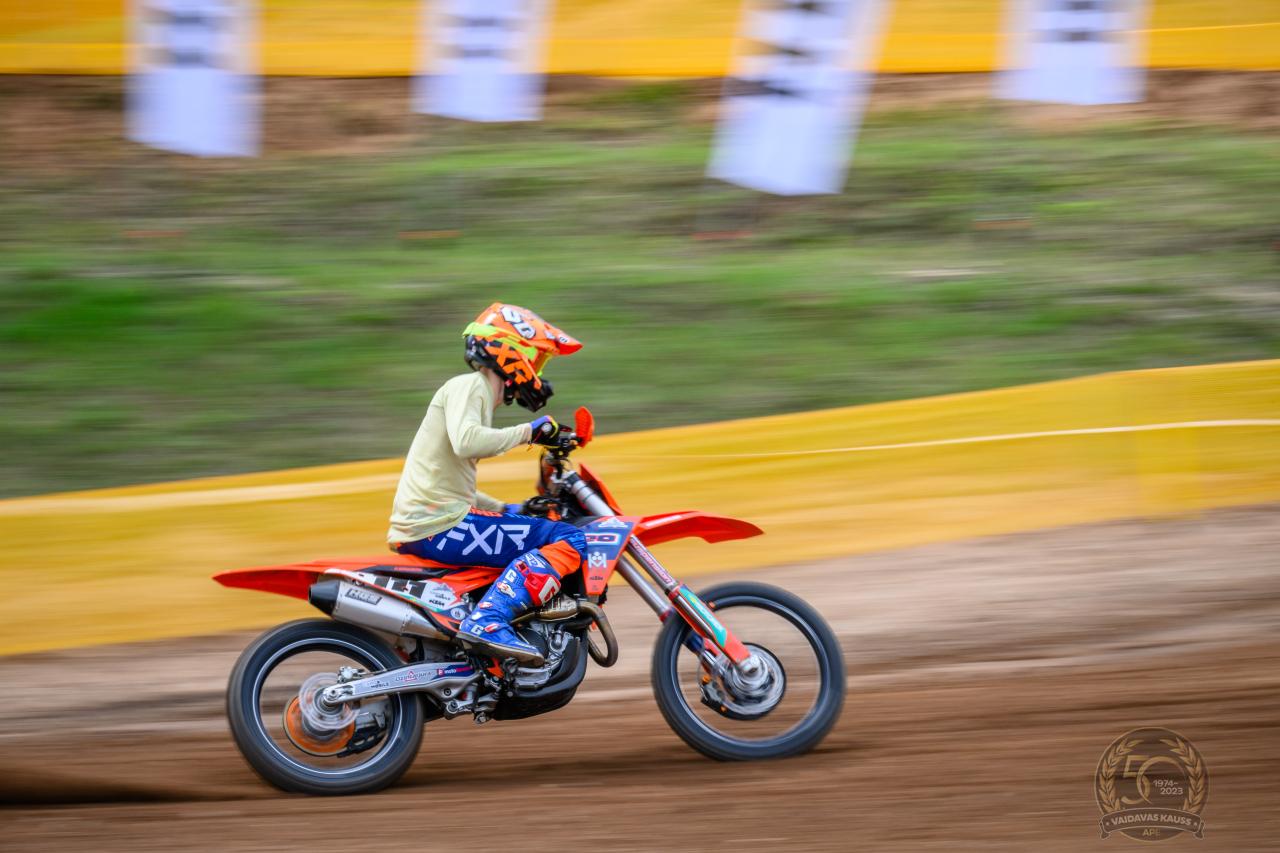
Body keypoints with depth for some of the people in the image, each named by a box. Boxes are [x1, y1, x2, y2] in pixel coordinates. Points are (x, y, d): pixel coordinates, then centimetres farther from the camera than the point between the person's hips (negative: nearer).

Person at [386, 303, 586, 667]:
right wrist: (527, 432, -16)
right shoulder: (468, 385, -4)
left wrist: (508, 510, 25)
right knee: (568, 540, -16)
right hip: (439, 526, -10)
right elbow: (465, 442, -26)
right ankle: (488, 621, -30)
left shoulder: (472, 391, 25)